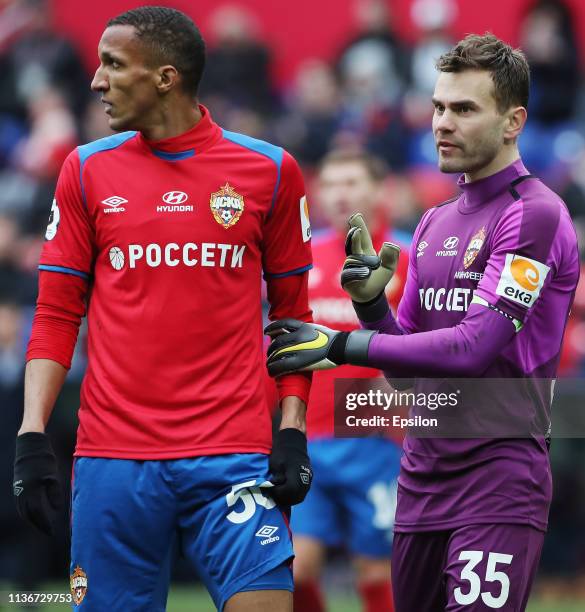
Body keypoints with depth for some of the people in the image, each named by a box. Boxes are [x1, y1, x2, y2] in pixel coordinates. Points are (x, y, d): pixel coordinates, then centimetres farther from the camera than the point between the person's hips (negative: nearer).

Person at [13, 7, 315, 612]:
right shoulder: (87, 170, 7)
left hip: (232, 457, -1)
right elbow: (56, 316, 8)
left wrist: (292, 432, 0)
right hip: (112, 459, 1)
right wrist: (31, 436, -3)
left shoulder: (269, 170, 4)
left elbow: (291, 311, 10)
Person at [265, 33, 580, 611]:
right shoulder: (435, 223, 15)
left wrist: (342, 345, -18)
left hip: (499, 476, -8)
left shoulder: (534, 215, -10)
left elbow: (475, 347, -19)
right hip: (423, 472, 8)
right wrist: (371, 302, -3)